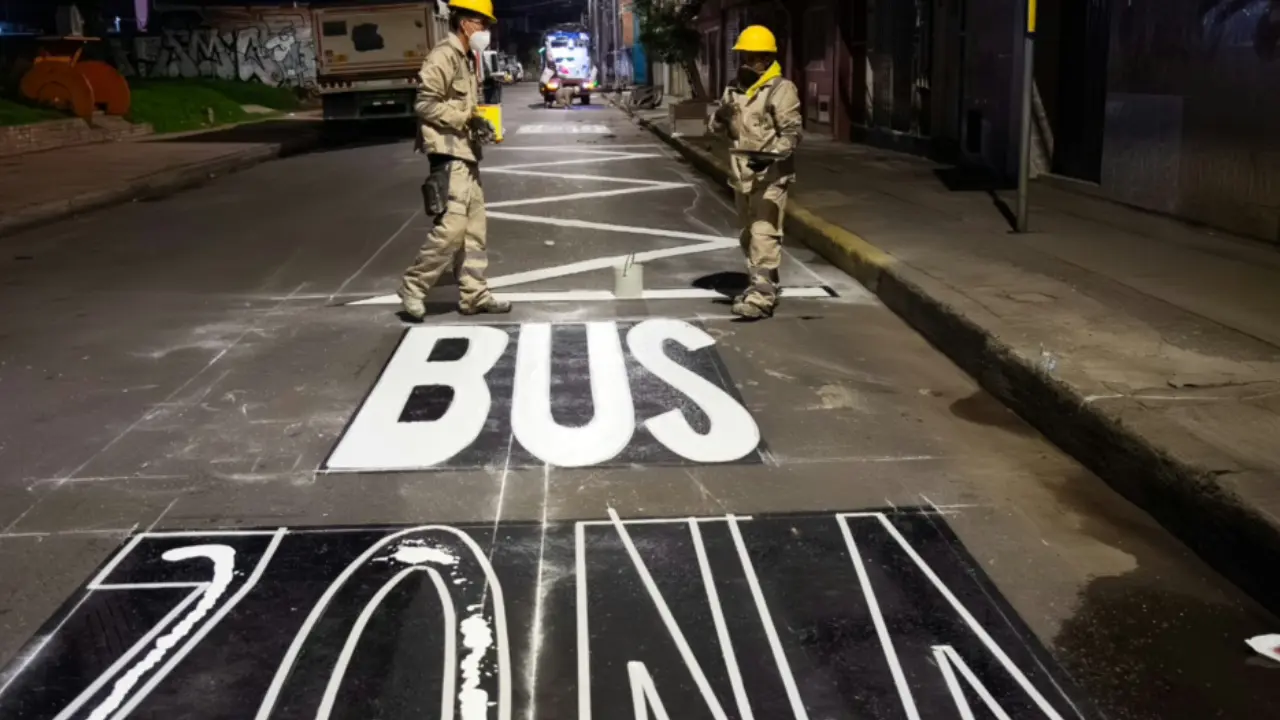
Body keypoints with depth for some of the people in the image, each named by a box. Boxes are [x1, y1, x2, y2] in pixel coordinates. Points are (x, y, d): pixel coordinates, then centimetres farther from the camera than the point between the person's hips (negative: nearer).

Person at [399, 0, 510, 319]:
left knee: (473, 229, 10)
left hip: (466, 155, 10)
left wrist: (479, 124, 6)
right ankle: (413, 287, -1)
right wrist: (466, 118, -21)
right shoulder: (443, 56, -11)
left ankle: (474, 295, 15)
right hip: (449, 155, -10)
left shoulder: (466, 59, 18)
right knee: (451, 228, -13)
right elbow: (425, 104, -18)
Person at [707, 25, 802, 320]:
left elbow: (792, 132, -15)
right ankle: (760, 286, 31)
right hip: (742, 173, 8)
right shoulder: (735, 88, 11)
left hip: (770, 174, -8)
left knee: (764, 235, -12)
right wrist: (720, 118, -8)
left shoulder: (781, 89, -10)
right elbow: (719, 124, 16)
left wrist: (769, 154, -30)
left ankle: (762, 297, -14)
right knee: (749, 234, 17)